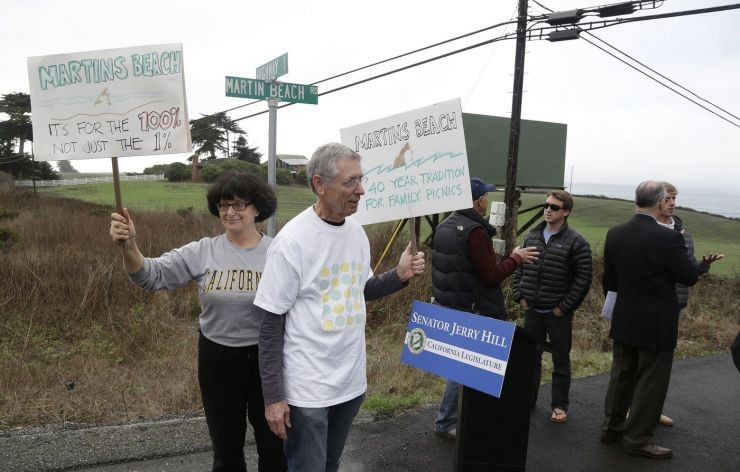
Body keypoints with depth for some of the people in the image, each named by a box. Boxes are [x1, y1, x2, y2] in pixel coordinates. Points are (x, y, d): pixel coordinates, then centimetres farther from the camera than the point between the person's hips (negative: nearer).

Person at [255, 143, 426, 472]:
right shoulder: (292, 241, -20)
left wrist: (400, 276, -5)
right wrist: (273, 396, -14)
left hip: (351, 380, 6)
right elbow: (271, 324, -16)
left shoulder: (357, 231, 0)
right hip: (307, 388, -6)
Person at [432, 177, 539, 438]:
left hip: (446, 306, 9)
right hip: (470, 312, -9)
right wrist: (515, 258, -4)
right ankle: (445, 422, 13)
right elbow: (491, 276, -17)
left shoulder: (445, 226, 8)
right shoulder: (474, 231, -19)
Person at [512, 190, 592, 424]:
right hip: (531, 310, 4)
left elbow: (583, 279, -10)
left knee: (561, 360, 9)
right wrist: (520, 296, 2)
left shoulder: (576, 242, -9)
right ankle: (527, 399, 29)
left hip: (558, 314, -4)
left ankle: (559, 405, 23)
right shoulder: (532, 236, 6)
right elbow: (519, 268, 11)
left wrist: (564, 307, -12)